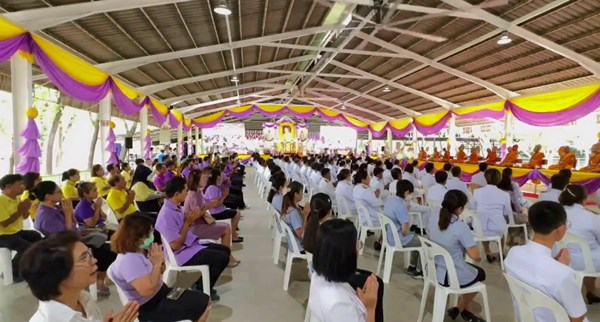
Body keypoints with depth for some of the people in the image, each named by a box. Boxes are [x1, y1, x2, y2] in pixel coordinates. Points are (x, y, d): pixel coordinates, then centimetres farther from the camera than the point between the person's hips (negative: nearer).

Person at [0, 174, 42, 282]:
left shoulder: (16, 199, 6)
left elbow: (25, 217, 17)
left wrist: (25, 209, -5)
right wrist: (20, 210, -17)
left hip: (17, 231, 9)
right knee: (27, 247, -24)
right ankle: (13, 272, -1)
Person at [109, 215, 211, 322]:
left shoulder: (141, 251, 0)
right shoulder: (129, 260, -27)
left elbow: (158, 272, 12)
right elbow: (148, 290, -34)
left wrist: (160, 262, -10)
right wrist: (157, 263, -24)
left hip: (160, 292, 9)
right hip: (148, 307, -9)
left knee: (203, 299, 4)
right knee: (201, 306, -11)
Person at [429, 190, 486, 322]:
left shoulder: (434, 223, -5)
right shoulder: (461, 226, -25)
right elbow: (475, 256, -22)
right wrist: (467, 248, -3)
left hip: (438, 273, 6)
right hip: (456, 278, -6)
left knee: (473, 269, 33)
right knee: (480, 274, 28)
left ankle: (466, 310, 35)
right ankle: (460, 309, 30)